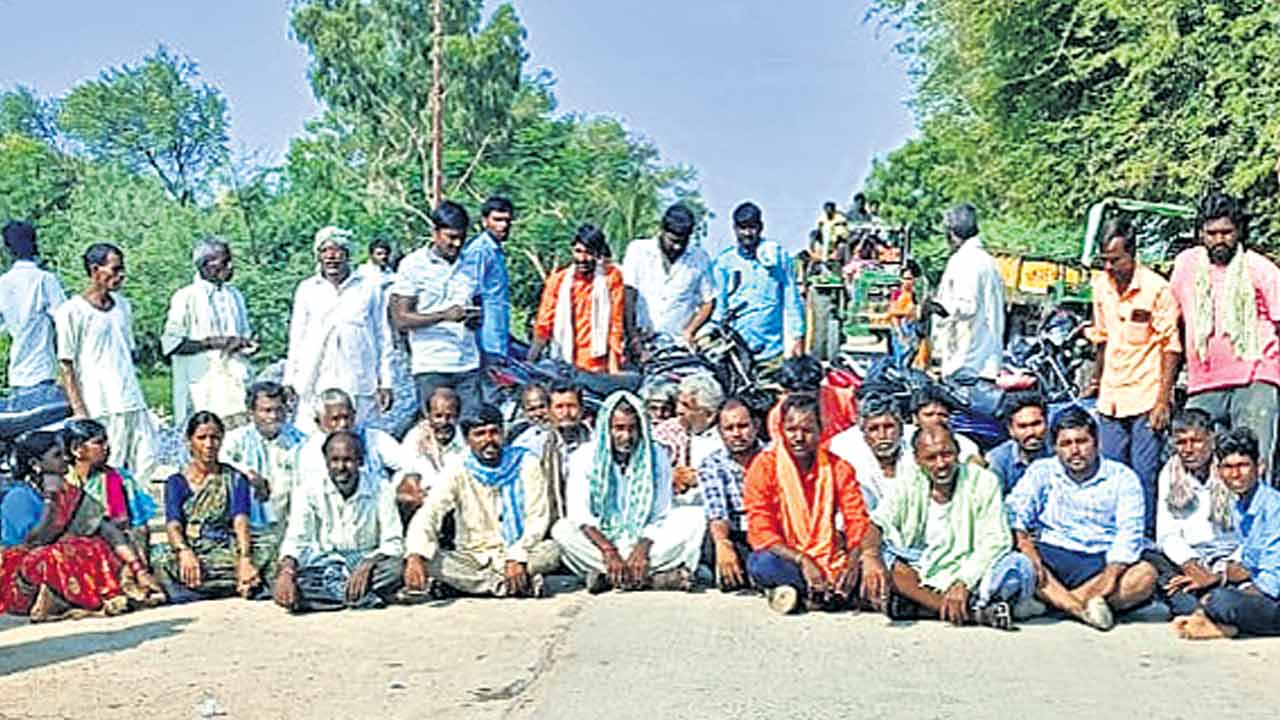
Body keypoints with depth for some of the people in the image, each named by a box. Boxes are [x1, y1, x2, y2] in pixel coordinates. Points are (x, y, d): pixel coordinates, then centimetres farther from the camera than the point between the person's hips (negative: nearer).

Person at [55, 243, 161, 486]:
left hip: (133, 404, 6)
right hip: (99, 409, -6)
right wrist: (79, 411, -12)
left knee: (146, 463, 2)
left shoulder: (123, 306, 13)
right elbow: (66, 366, -7)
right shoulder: (72, 311, -6)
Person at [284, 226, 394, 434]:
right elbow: (296, 337, 16)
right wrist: (289, 379, 10)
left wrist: (385, 382, 7)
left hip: (359, 386, -1)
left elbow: (383, 337, 10)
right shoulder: (307, 289, 12)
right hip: (315, 385, 1)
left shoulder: (369, 288, 9)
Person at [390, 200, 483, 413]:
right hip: (431, 367, -4)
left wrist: (476, 317, -1)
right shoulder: (413, 265, -1)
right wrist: (444, 316, -19)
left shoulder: (468, 266, 15)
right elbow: (401, 320, -6)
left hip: (468, 366, 4)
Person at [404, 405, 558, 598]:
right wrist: (415, 556, -34)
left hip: (520, 556, -1)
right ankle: (523, 584, -26)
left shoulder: (525, 465, -1)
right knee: (426, 558, -28)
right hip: (474, 560, 1)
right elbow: (428, 514, -14)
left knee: (551, 550, -30)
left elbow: (538, 518, -7)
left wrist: (517, 557, -25)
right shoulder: (457, 473, -2)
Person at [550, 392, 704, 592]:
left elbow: (660, 516, -5)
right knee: (562, 530, -30)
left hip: (644, 538, 1)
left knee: (693, 523, -23)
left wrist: (642, 549, -24)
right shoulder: (585, 456, -5)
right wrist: (608, 551, -29)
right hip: (599, 540, -1)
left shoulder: (657, 456, 0)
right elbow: (579, 513, -14)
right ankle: (653, 576, -35)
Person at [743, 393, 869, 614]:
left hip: (829, 560, 2)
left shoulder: (838, 469, 2)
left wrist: (854, 562, -25)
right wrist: (802, 561, -26)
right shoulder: (764, 466, -5)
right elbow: (760, 531, -12)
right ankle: (833, 592, -23)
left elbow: (858, 521, -4)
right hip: (786, 561, -2)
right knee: (761, 563, -36)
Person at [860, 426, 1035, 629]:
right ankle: (973, 612, -32)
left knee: (1019, 565, -29)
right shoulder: (908, 487, 4)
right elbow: (876, 524, -9)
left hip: (970, 576, -2)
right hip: (919, 577, 2)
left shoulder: (983, 482, -2)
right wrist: (871, 557, -32)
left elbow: (995, 542, -10)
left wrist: (963, 584, -24)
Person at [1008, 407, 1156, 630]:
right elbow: (1016, 510, -3)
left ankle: (1055, 600, -32)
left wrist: (1111, 574, -22)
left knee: (1145, 574, -29)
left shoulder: (1122, 478, 8)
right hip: (1051, 556, 0)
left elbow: (1129, 532, -5)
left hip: (1103, 560, 0)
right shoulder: (1041, 471, 12)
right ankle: (1082, 608, -38)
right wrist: (1024, 543, -24)